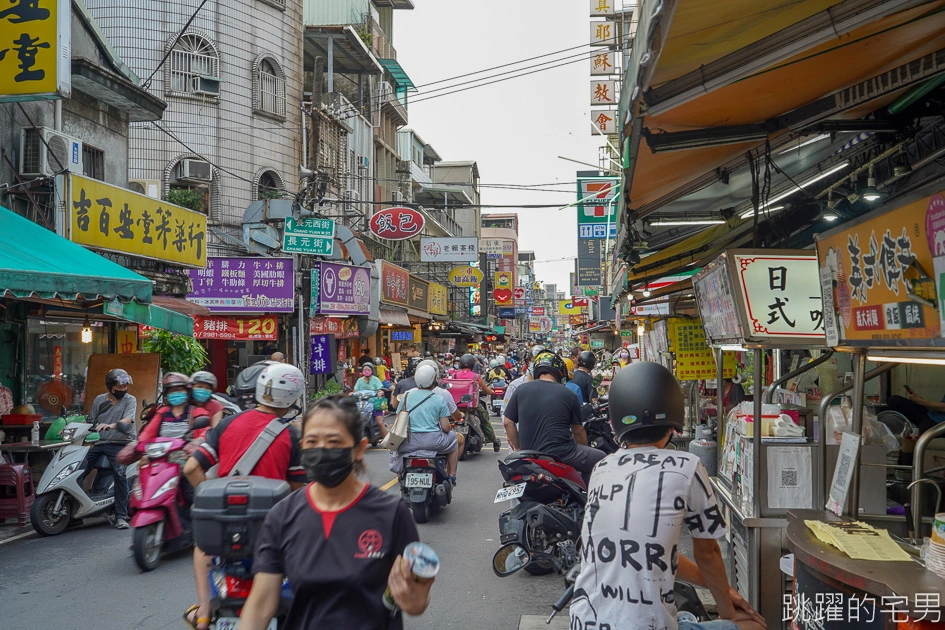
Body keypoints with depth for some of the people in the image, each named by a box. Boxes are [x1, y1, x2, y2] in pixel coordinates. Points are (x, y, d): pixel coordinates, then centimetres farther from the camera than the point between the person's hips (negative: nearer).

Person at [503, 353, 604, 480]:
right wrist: (584, 452, 25)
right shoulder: (568, 395, 0)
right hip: (561, 453, -4)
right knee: (599, 458, 14)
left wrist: (519, 448, 17)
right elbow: (578, 430, 9)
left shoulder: (521, 390, 4)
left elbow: (508, 422, 5)